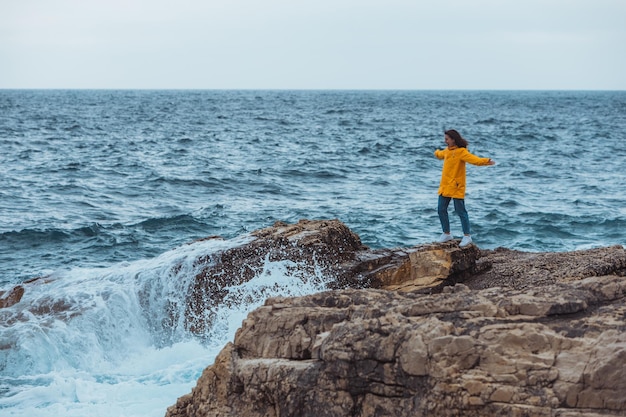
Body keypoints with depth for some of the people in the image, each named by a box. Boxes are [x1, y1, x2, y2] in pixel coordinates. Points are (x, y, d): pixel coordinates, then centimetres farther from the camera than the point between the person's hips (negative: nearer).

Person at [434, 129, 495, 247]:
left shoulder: (461, 152, -14)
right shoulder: (447, 151, 13)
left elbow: (474, 159, -30)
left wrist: (486, 161, -47)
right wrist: (437, 152, 60)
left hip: (456, 187, -8)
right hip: (445, 186, 8)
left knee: (460, 211, -4)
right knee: (441, 210, 11)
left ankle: (467, 236, 5)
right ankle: (446, 234, 26)